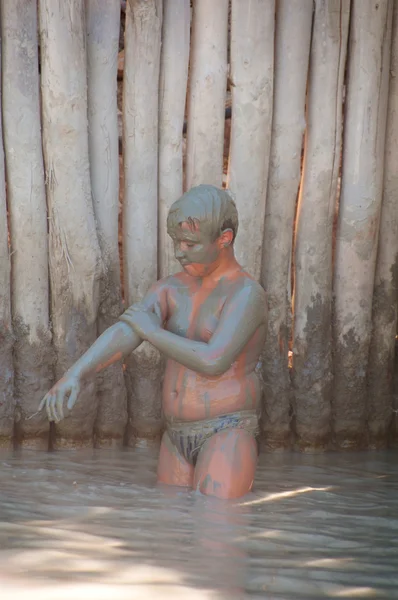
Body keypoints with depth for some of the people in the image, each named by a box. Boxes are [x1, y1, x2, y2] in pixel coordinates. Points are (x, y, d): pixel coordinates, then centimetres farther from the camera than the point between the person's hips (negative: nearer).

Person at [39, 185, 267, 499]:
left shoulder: (247, 293, -14)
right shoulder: (170, 289, 6)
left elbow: (212, 361, -28)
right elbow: (121, 335, -11)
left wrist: (151, 330, -16)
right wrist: (74, 375, -30)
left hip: (227, 437, -7)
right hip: (179, 438, 8)